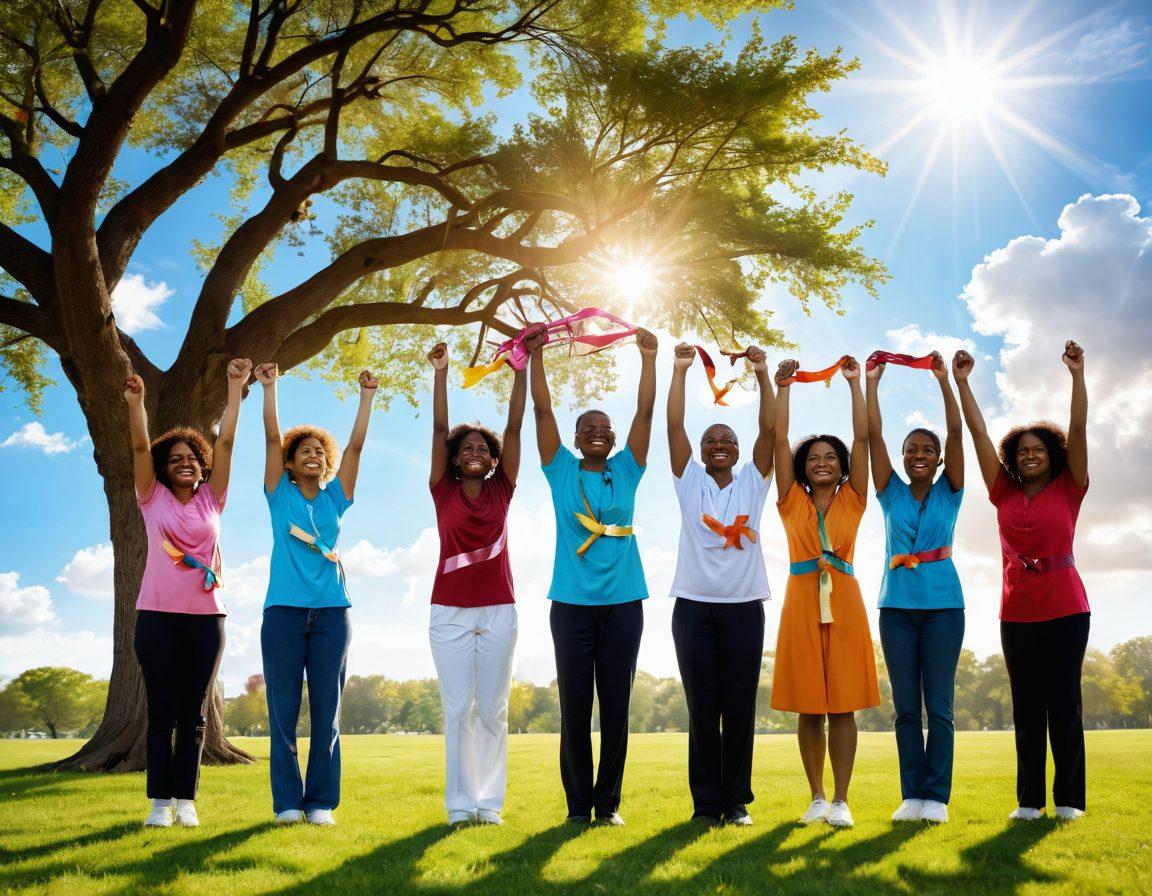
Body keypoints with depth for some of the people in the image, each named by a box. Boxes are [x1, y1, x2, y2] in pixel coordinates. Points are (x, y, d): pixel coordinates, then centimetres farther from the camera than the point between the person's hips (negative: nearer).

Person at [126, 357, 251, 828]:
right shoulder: (153, 499, 8)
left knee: (194, 713, 4)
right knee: (162, 711, 0)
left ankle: (186, 801, 7)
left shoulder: (211, 500, 10)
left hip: (205, 617, 1)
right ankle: (161, 801, 3)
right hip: (157, 616, -1)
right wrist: (136, 403, -18)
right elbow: (140, 447, -4)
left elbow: (225, 442, 5)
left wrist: (235, 387, 0)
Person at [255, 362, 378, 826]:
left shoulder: (335, 497, 13)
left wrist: (367, 396, 2)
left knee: (326, 713, 2)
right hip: (284, 611, -1)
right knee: (283, 713, -1)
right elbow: (272, 439, 1)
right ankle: (287, 801, 6)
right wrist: (270, 388, -5)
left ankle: (322, 802, 7)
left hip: (331, 613, 2)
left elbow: (356, 445, 7)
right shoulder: (281, 495, 9)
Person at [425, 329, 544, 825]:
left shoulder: (501, 491, 6)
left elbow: (514, 425, 0)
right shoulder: (444, 491, 3)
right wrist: (440, 372, -9)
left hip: (499, 612, 1)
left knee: (493, 709, 4)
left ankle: (490, 801, 9)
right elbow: (439, 428, -3)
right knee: (458, 709, 0)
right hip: (450, 612, -1)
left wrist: (523, 365, -4)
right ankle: (460, 802, 6)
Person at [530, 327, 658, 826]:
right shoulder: (562, 471, 6)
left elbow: (645, 411, 3)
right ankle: (578, 803, 11)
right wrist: (535, 355, -4)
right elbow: (542, 410, 1)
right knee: (575, 707, 2)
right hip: (572, 604, -1)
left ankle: (608, 802, 13)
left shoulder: (626, 470, 8)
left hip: (623, 604, 1)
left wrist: (648, 357, -3)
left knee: (616, 707, 4)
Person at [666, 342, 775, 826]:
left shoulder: (752, 481, 9)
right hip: (694, 608, 0)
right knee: (702, 708, 1)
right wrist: (680, 370, -7)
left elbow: (770, 429, -2)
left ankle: (737, 800, 12)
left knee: (740, 708, 2)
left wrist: (762, 374, -7)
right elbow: (674, 425, -3)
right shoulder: (689, 481, 7)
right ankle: (706, 803, 9)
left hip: (744, 608, 1)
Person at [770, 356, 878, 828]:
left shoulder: (852, 501, 9)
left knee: (843, 704, -1)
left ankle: (841, 800, 3)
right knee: (809, 707, 4)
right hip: (803, 601, 1)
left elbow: (862, 438, 5)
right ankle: (817, 797, 13)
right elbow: (779, 440, 5)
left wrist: (855, 383, 5)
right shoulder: (792, 502, 10)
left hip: (844, 602, 0)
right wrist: (782, 387, 4)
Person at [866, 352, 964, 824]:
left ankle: (937, 796, 4)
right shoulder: (892, 493, 8)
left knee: (938, 705, -1)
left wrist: (944, 380, -7)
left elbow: (956, 433, -3)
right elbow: (874, 435, 1)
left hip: (943, 606, -1)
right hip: (897, 605, 1)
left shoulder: (949, 493, 6)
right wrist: (872, 383, -2)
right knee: (906, 707, 4)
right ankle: (911, 795, 9)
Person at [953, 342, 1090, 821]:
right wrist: (961, 382, 3)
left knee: (1064, 700, 2)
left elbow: (1078, 429, -6)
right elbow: (979, 433, 5)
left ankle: (1069, 798, 8)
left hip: (1065, 608, -2)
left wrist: (1077, 374, -12)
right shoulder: (1004, 493, 7)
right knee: (1027, 705, 5)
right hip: (1018, 611, 2)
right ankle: (1029, 799, 10)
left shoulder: (1068, 490, 3)